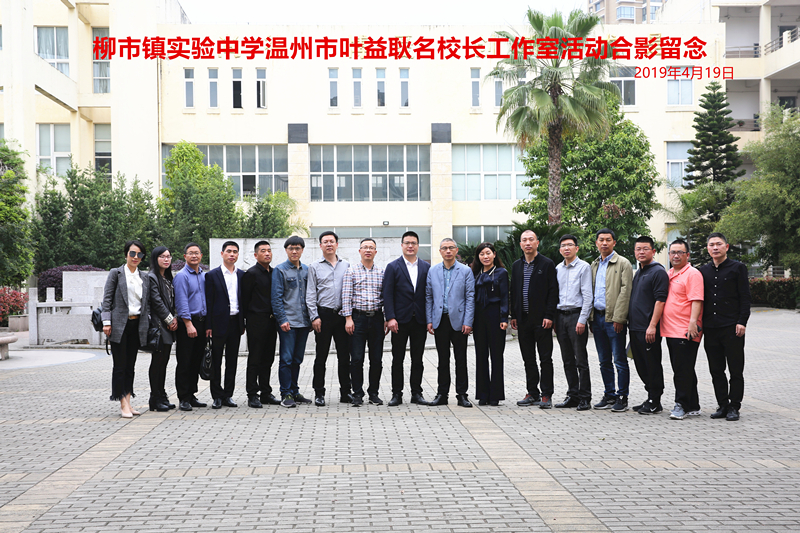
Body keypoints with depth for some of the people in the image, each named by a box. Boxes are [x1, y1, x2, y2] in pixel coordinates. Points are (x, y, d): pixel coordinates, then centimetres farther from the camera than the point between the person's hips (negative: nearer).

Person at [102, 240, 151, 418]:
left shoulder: (145, 278, 13)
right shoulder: (116, 273, 1)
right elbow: (107, 299, -3)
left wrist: (146, 325, 10)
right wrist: (106, 322, -12)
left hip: (137, 325, 5)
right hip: (120, 325, -5)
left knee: (130, 366, 8)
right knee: (120, 366, -3)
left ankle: (127, 403, 13)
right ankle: (123, 405, -2)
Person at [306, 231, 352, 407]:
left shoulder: (346, 266, 12)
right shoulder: (315, 267, 6)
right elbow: (310, 294, 2)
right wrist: (314, 316, -7)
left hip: (342, 315, 2)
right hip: (324, 315, -2)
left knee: (344, 355, 4)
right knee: (321, 356, 1)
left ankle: (345, 392, 11)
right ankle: (319, 393, 7)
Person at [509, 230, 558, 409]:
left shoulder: (547, 264, -3)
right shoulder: (516, 265, 12)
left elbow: (553, 291, -7)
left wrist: (549, 316, -14)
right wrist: (514, 315, 7)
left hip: (542, 319, -5)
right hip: (523, 319, 5)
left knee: (545, 358, 0)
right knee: (528, 359, 9)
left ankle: (546, 395, 4)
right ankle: (532, 393, 17)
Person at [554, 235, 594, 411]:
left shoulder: (584, 267, -3)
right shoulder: (558, 269, 13)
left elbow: (587, 296, -8)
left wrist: (582, 320, -14)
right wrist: (553, 318, 10)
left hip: (576, 315, -6)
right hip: (560, 316, 6)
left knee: (581, 360, -4)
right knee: (567, 361, 10)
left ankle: (584, 398, 1)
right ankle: (572, 395, 17)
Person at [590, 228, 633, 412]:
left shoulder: (623, 264, -4)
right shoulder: (594, 265, 17)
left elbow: (625, 292, -11)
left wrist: (618, 318, -17)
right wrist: (590, 318, 11)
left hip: (614, 319, -6)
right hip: (597, 317, 7)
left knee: (619, 361, -2)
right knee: (604, 361, 11)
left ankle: (622, 398, 4)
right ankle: (609, 396, 19)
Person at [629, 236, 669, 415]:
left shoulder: (658, 272, -9)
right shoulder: (638, 273, 19)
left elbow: (660, 300, -16)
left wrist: (652, 326, -22)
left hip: (649, 330, -9)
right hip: (635, 328, 9)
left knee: (653, 366, -2)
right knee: (641, 366, 13)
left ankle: (655, 403, 4)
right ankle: (650, 398, 22)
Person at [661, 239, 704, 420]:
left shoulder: (693, 274, -7)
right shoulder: (668, 275, 18)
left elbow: (696, 300, -16)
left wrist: (692, 322, -25)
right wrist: (659, 324, 20)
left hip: (685, 332, -9)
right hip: (670, 330, 9)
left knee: (683, 370, -6)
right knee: (680, 370, 11)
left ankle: (682, 405, 0)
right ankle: (693, 407, 18)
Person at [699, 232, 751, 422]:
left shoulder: (738, 268, 1)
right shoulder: (704, 271, 13)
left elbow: (745, 297, -3)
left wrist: (742, 322, -11)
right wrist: (699, 323, 9)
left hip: (732, 327, -4)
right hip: (710, 328, 5)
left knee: (735, 370, 0)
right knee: (716, 370, 7)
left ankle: (734, 407, 7)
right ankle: (722, 405, 15)